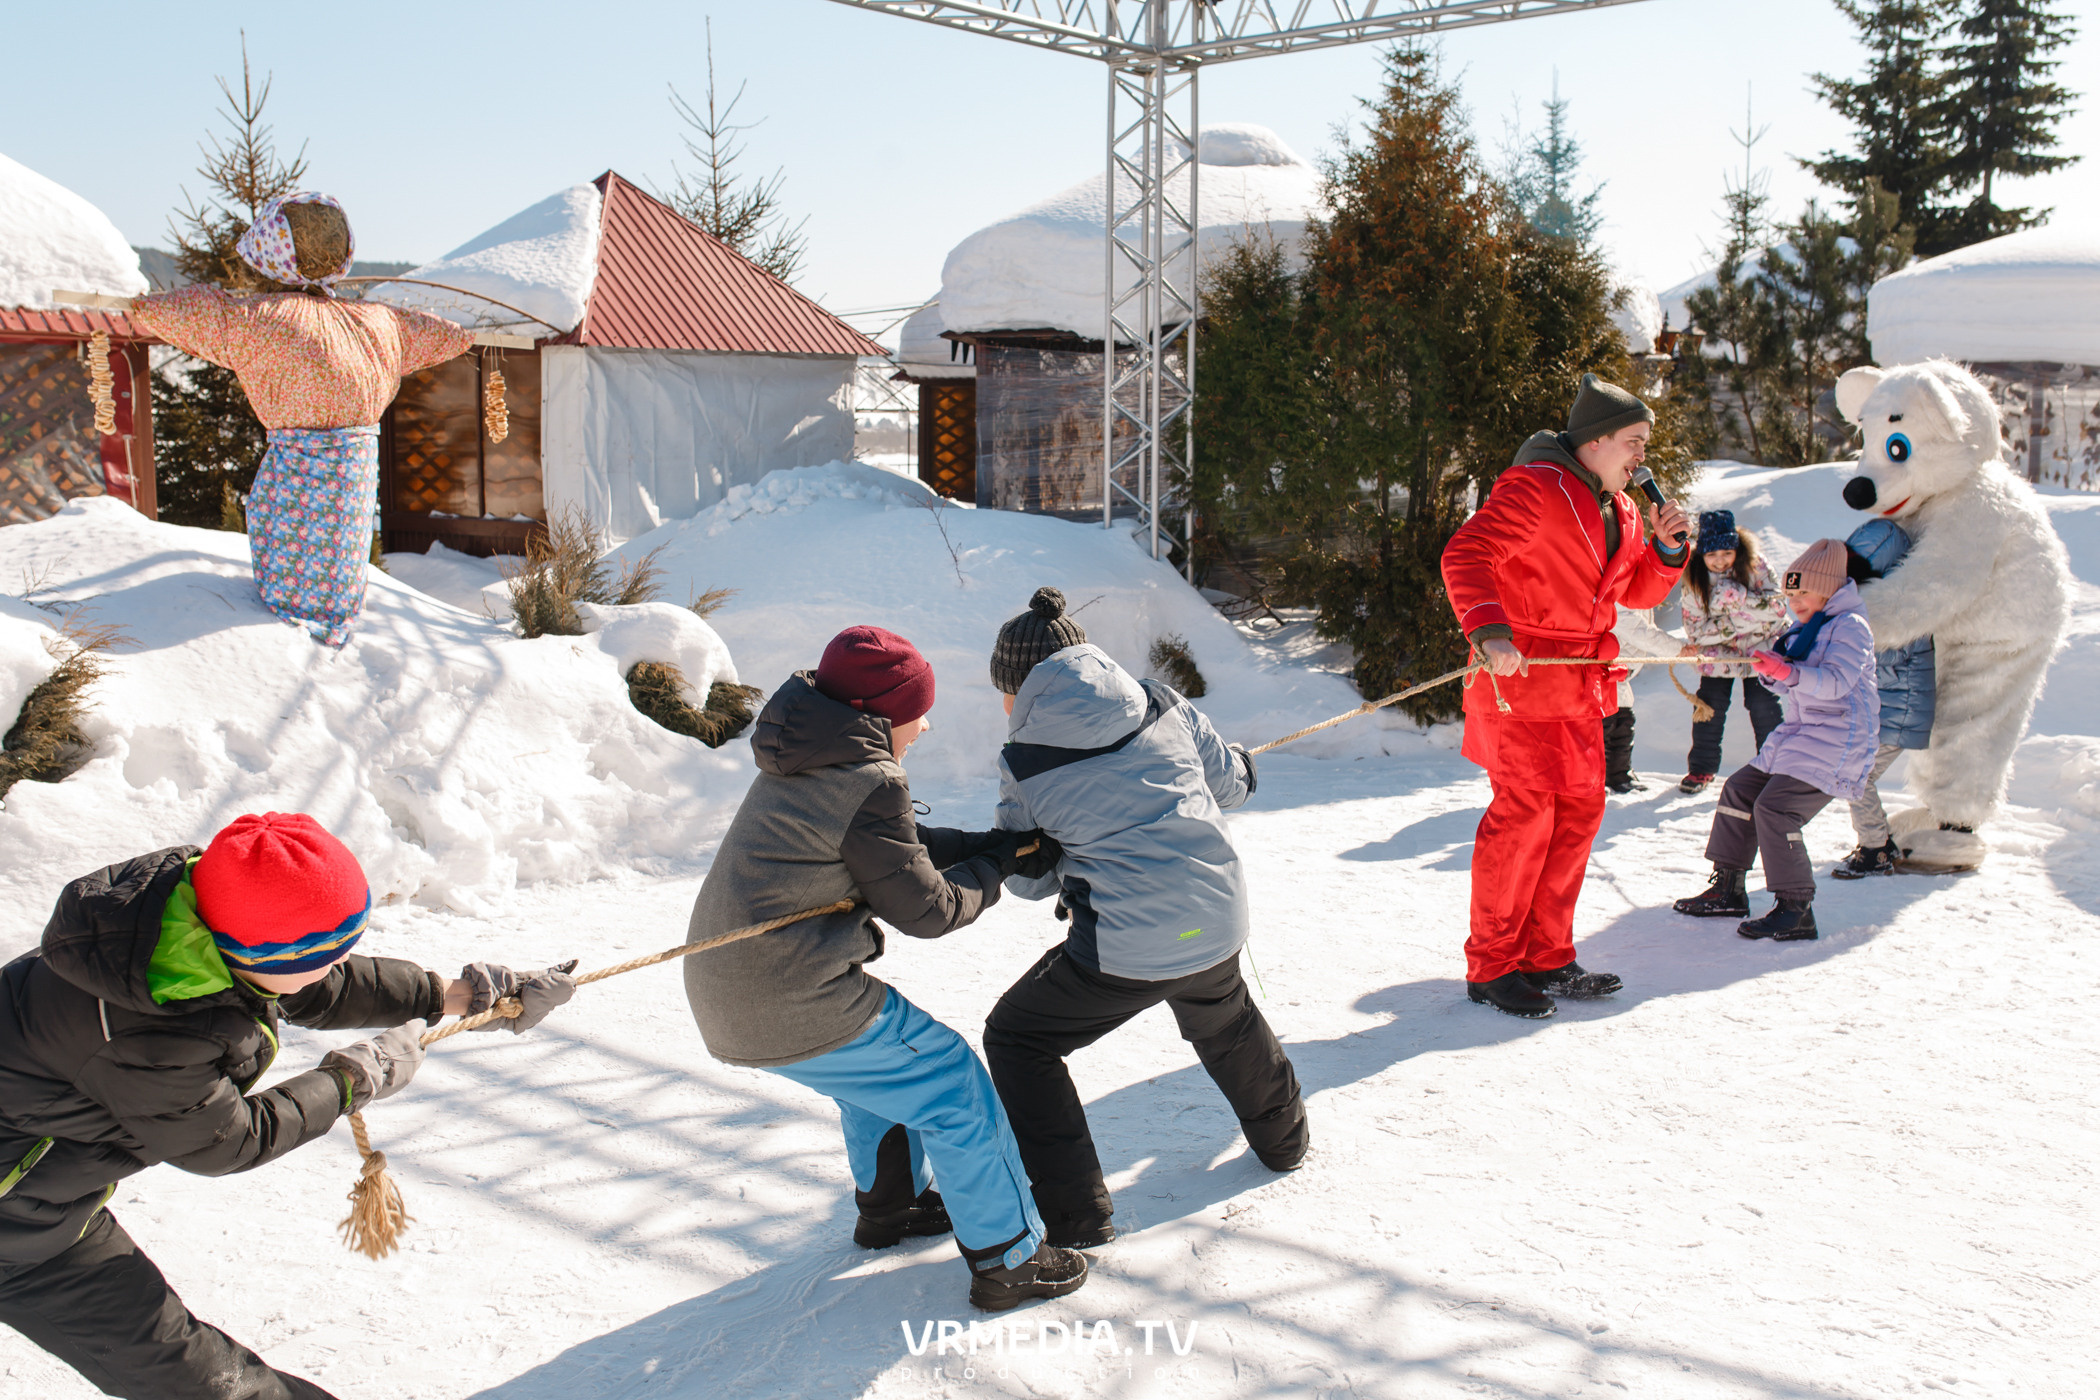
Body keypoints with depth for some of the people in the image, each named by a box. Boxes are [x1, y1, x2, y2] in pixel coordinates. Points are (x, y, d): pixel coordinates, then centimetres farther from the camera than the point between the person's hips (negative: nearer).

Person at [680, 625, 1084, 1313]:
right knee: (954, 1087, 3)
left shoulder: (801, 764, 13)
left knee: (884, 1064, 32)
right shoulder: (869, 782, -17)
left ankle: (889, 1204, 45)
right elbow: (926, 908, -10)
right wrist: (996, 868, 7)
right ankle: (1007, 1261, 11)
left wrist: (1002, 843, 8)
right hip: (800, 1006, -10)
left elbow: (900, 846, 16)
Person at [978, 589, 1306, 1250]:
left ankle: (1072, 1214, 13)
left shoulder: (1023, 764, -6)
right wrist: (1242, 764, 36)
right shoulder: (1160, 704, 3)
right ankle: (1281, 1135, 57)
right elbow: (1228, 781, 14)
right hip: (1219, 923, 5)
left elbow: (1030, 881, 5)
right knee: (1225, 1020, 37)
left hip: (1126, 948, -5)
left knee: (1016, 1040, 15)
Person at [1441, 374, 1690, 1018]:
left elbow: (1637, 592, 24)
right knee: (1525, 815, -9)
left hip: (1578, 688, 9)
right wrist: (1488, 629, -37)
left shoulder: (1617, 510, 18)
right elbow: (1465, 556, -23)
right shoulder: (1536, 489, -12)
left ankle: (1546, 958, 21)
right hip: (1522, 678, -9)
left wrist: (1667, 550, 4)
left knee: (1580, 810, 10)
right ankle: (1490, 967, 2)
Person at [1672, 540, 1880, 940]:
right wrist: (1773, 669, -3)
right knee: (1740, 788, 9)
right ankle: (1728, 889, 18)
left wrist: (1790, 673, -39)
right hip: (1799, 730, 10)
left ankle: (1796, 909, -17)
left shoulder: (1850, 626, -10)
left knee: (1775, 806, -22)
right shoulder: (1803, 630, 18)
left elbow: (1837, 681, -25)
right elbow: (1789, 686, 19)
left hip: (1837, 739, -10)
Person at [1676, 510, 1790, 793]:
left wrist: (1739, 597, -39)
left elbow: (1777, 608, -25)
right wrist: (1734, 622, -27)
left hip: (1760, 646, -2)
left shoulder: (1755, 566, -18)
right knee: (1709, 707, -2)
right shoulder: (1694, 579, -13)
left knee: (1762, 706, -8)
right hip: (1719, 652, 2)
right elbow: (1696, 630, -13)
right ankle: (1701, 770, 13)